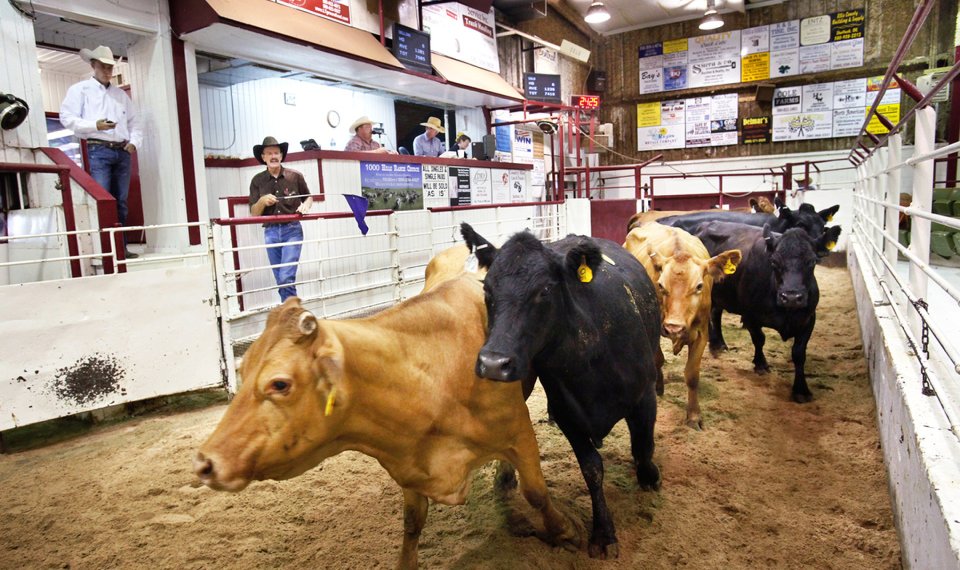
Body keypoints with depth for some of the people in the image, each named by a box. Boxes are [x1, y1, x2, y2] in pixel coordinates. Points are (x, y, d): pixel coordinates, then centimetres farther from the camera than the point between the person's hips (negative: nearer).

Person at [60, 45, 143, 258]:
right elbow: (67, 118, -1)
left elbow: (134, 122, 22)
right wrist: (95, 125, -15)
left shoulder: (121, 94, 23)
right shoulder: (80, 89, 8)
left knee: (121, 201, 4)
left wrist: (134, 141, 3)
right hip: (98, 150, -4)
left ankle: (121, 247, 8)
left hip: (122, 151, 5)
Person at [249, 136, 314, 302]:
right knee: (280, 280, 8)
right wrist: (262, 201, -14)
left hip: (292, 230, -3)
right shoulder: (257, 181, 5)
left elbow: (309, 197, 17)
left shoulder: (295, 176, 1)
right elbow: (254, 213, 6)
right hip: (270, 232, 3)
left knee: (286, 278, -13)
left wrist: (306, 206, -5)